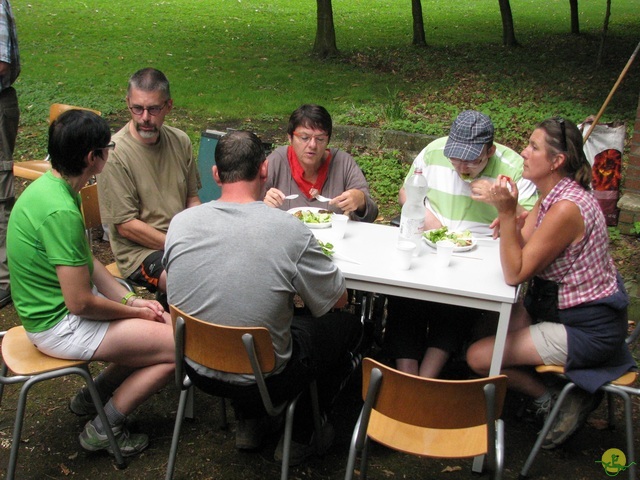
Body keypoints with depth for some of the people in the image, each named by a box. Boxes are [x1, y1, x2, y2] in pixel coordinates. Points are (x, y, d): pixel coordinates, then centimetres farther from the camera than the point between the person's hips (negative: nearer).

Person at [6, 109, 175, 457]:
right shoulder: (60, 212, -28)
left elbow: (85, 261, 11)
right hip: (59, 326, -10)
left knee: (166, 322, 14)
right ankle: (103, 429, 6)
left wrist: (131, 300, 2)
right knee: (182, 347, -10)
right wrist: (134, 311, -9)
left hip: (49, 307, 10)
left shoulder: (50, 186, 3)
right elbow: (80, 302, -26)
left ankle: (92, 397, 23)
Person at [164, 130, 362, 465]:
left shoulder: (180, 223, -12)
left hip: (197, 370, 5)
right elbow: (338, 300, -9)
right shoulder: (290, 230, -23)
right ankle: (301, 435, 27)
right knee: (347, 325, 20)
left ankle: (249, 423, 33)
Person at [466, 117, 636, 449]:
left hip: (587, 328, -10)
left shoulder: (566, 209, -29)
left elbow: (515, 274, -25)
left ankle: (552, 403, 12)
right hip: (561, 304, 10)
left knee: (479, 356, -10)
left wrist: (507, 213, -31)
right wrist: (506, 210, -17)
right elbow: (522, 247, 0)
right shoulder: (552, 195, 2)